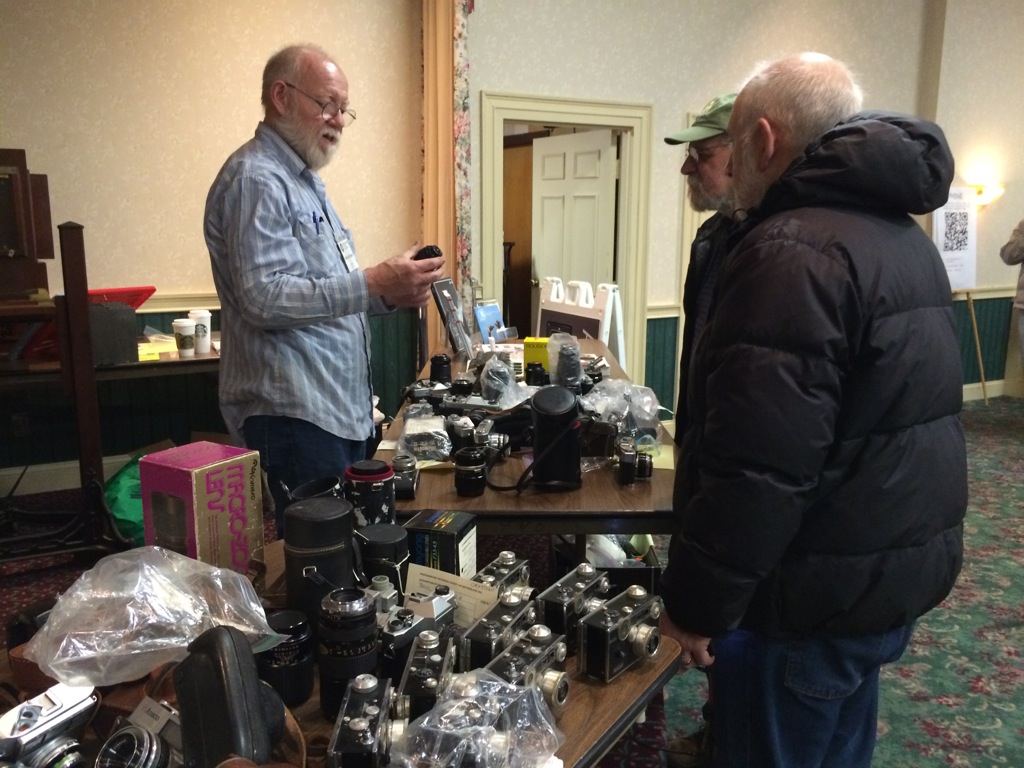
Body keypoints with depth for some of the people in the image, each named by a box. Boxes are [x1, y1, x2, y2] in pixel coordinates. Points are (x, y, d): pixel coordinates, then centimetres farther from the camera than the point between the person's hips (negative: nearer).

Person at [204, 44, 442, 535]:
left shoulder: (303, 181, 21)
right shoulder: (256, 179, -11)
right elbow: (263, 297, -22)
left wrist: (389, 293, 7)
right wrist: (372, 285, -25)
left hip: (341, 408, 10)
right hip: (293, 415, -10)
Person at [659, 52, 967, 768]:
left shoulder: (793, 250, -22)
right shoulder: (905, 234, 11)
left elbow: (756, 465, -28)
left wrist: (696, 603, -17)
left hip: (817, 594, -9)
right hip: (902, 566, 10)